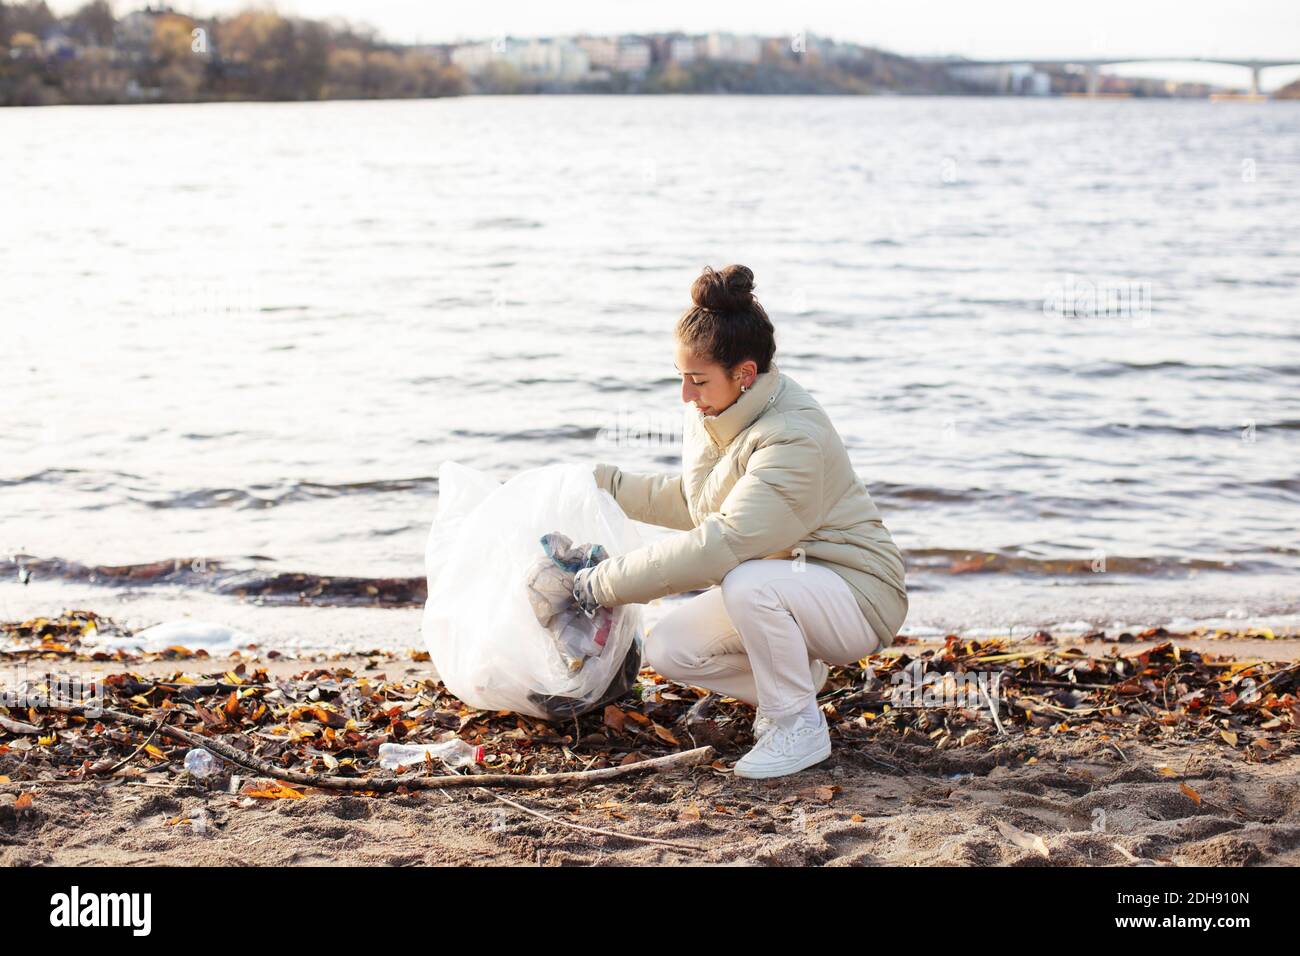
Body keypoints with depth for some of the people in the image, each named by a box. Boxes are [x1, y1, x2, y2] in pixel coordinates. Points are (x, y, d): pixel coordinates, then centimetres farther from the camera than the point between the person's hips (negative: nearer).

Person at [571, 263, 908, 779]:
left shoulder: (795, 439, -30)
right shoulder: (713, 412, -2)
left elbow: (723, 543, -35)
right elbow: (694, 502, 18)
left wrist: (607, 583, -30)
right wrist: (607, 483, 12)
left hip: (855, 595, -8)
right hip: (778, 584, 8)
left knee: (751, 583, -38)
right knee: (665, 649, -7)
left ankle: (799, 727, -15)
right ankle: (797, 679, 12)